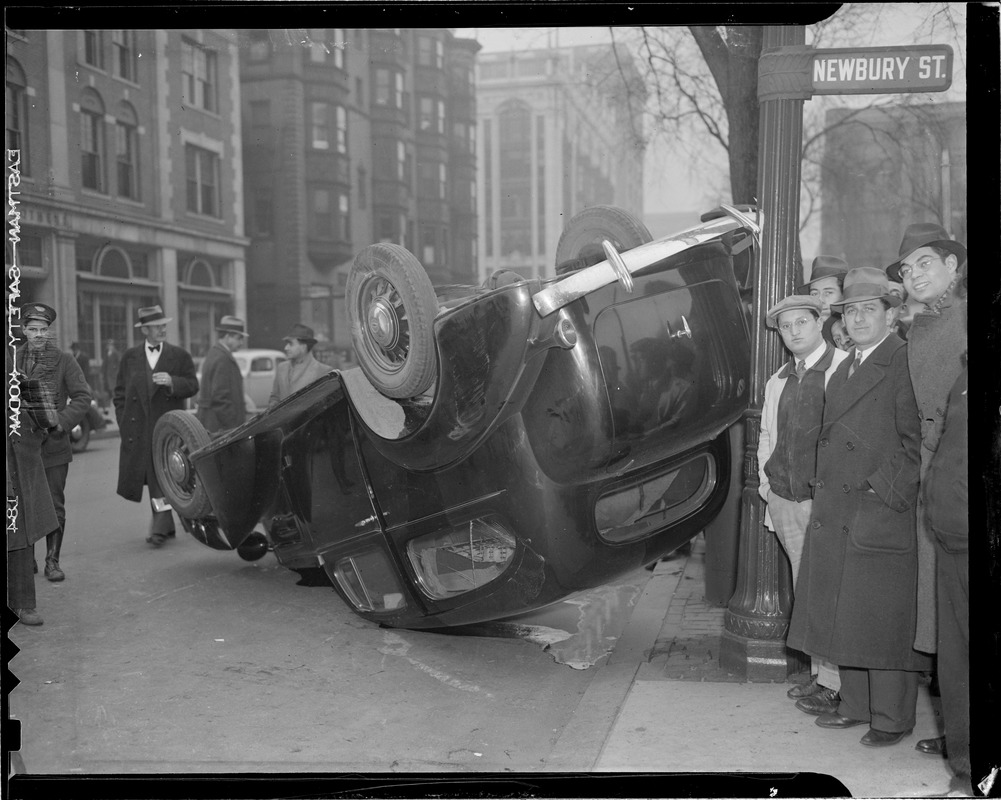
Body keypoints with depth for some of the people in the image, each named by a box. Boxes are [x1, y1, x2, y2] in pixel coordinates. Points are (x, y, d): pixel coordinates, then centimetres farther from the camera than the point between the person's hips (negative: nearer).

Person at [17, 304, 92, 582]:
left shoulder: (64, 361, 1)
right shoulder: (14, 360, 9)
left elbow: (82, 397, -3)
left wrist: (61, 422, -16)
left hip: (53, 444, -2)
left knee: (54, 506, 2)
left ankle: (52, 561, 12)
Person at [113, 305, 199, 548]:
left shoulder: (179, 355, 7)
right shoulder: (130, 357, 11)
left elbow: (192, 385, 0)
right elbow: (120, 393, 12)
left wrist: (172, 382, -19)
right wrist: (123, 423, 3)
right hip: (138, 430, 2)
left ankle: (161, 524, -3)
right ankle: (164, 523, 19)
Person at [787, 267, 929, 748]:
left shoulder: (904, 362, -9)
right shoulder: (843, 369, 16)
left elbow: (915, 441, -13)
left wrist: (886, 491, -15)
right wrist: (825, 488, 8)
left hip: (882, 514, -8)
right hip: (835, 513, 8)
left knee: (884, 619, 1)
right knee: (843, 614, 14)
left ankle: (892, 719, 15)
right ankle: (855, 705, 28)